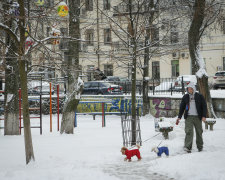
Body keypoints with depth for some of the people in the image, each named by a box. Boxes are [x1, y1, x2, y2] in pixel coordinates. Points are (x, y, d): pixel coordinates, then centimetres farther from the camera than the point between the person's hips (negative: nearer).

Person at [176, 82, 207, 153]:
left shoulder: (200, 96, 3)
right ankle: (187, 147, -19)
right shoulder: (185, 97, 9)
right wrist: (179, 117, 7)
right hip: (188, 117, 0)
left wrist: (204, 116, -9)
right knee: (188, 131, -13)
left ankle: (200, 147, 22)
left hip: (197, 117, 0)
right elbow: (182, 107, 13)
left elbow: (204, 106, 2)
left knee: (199, 132, 6)